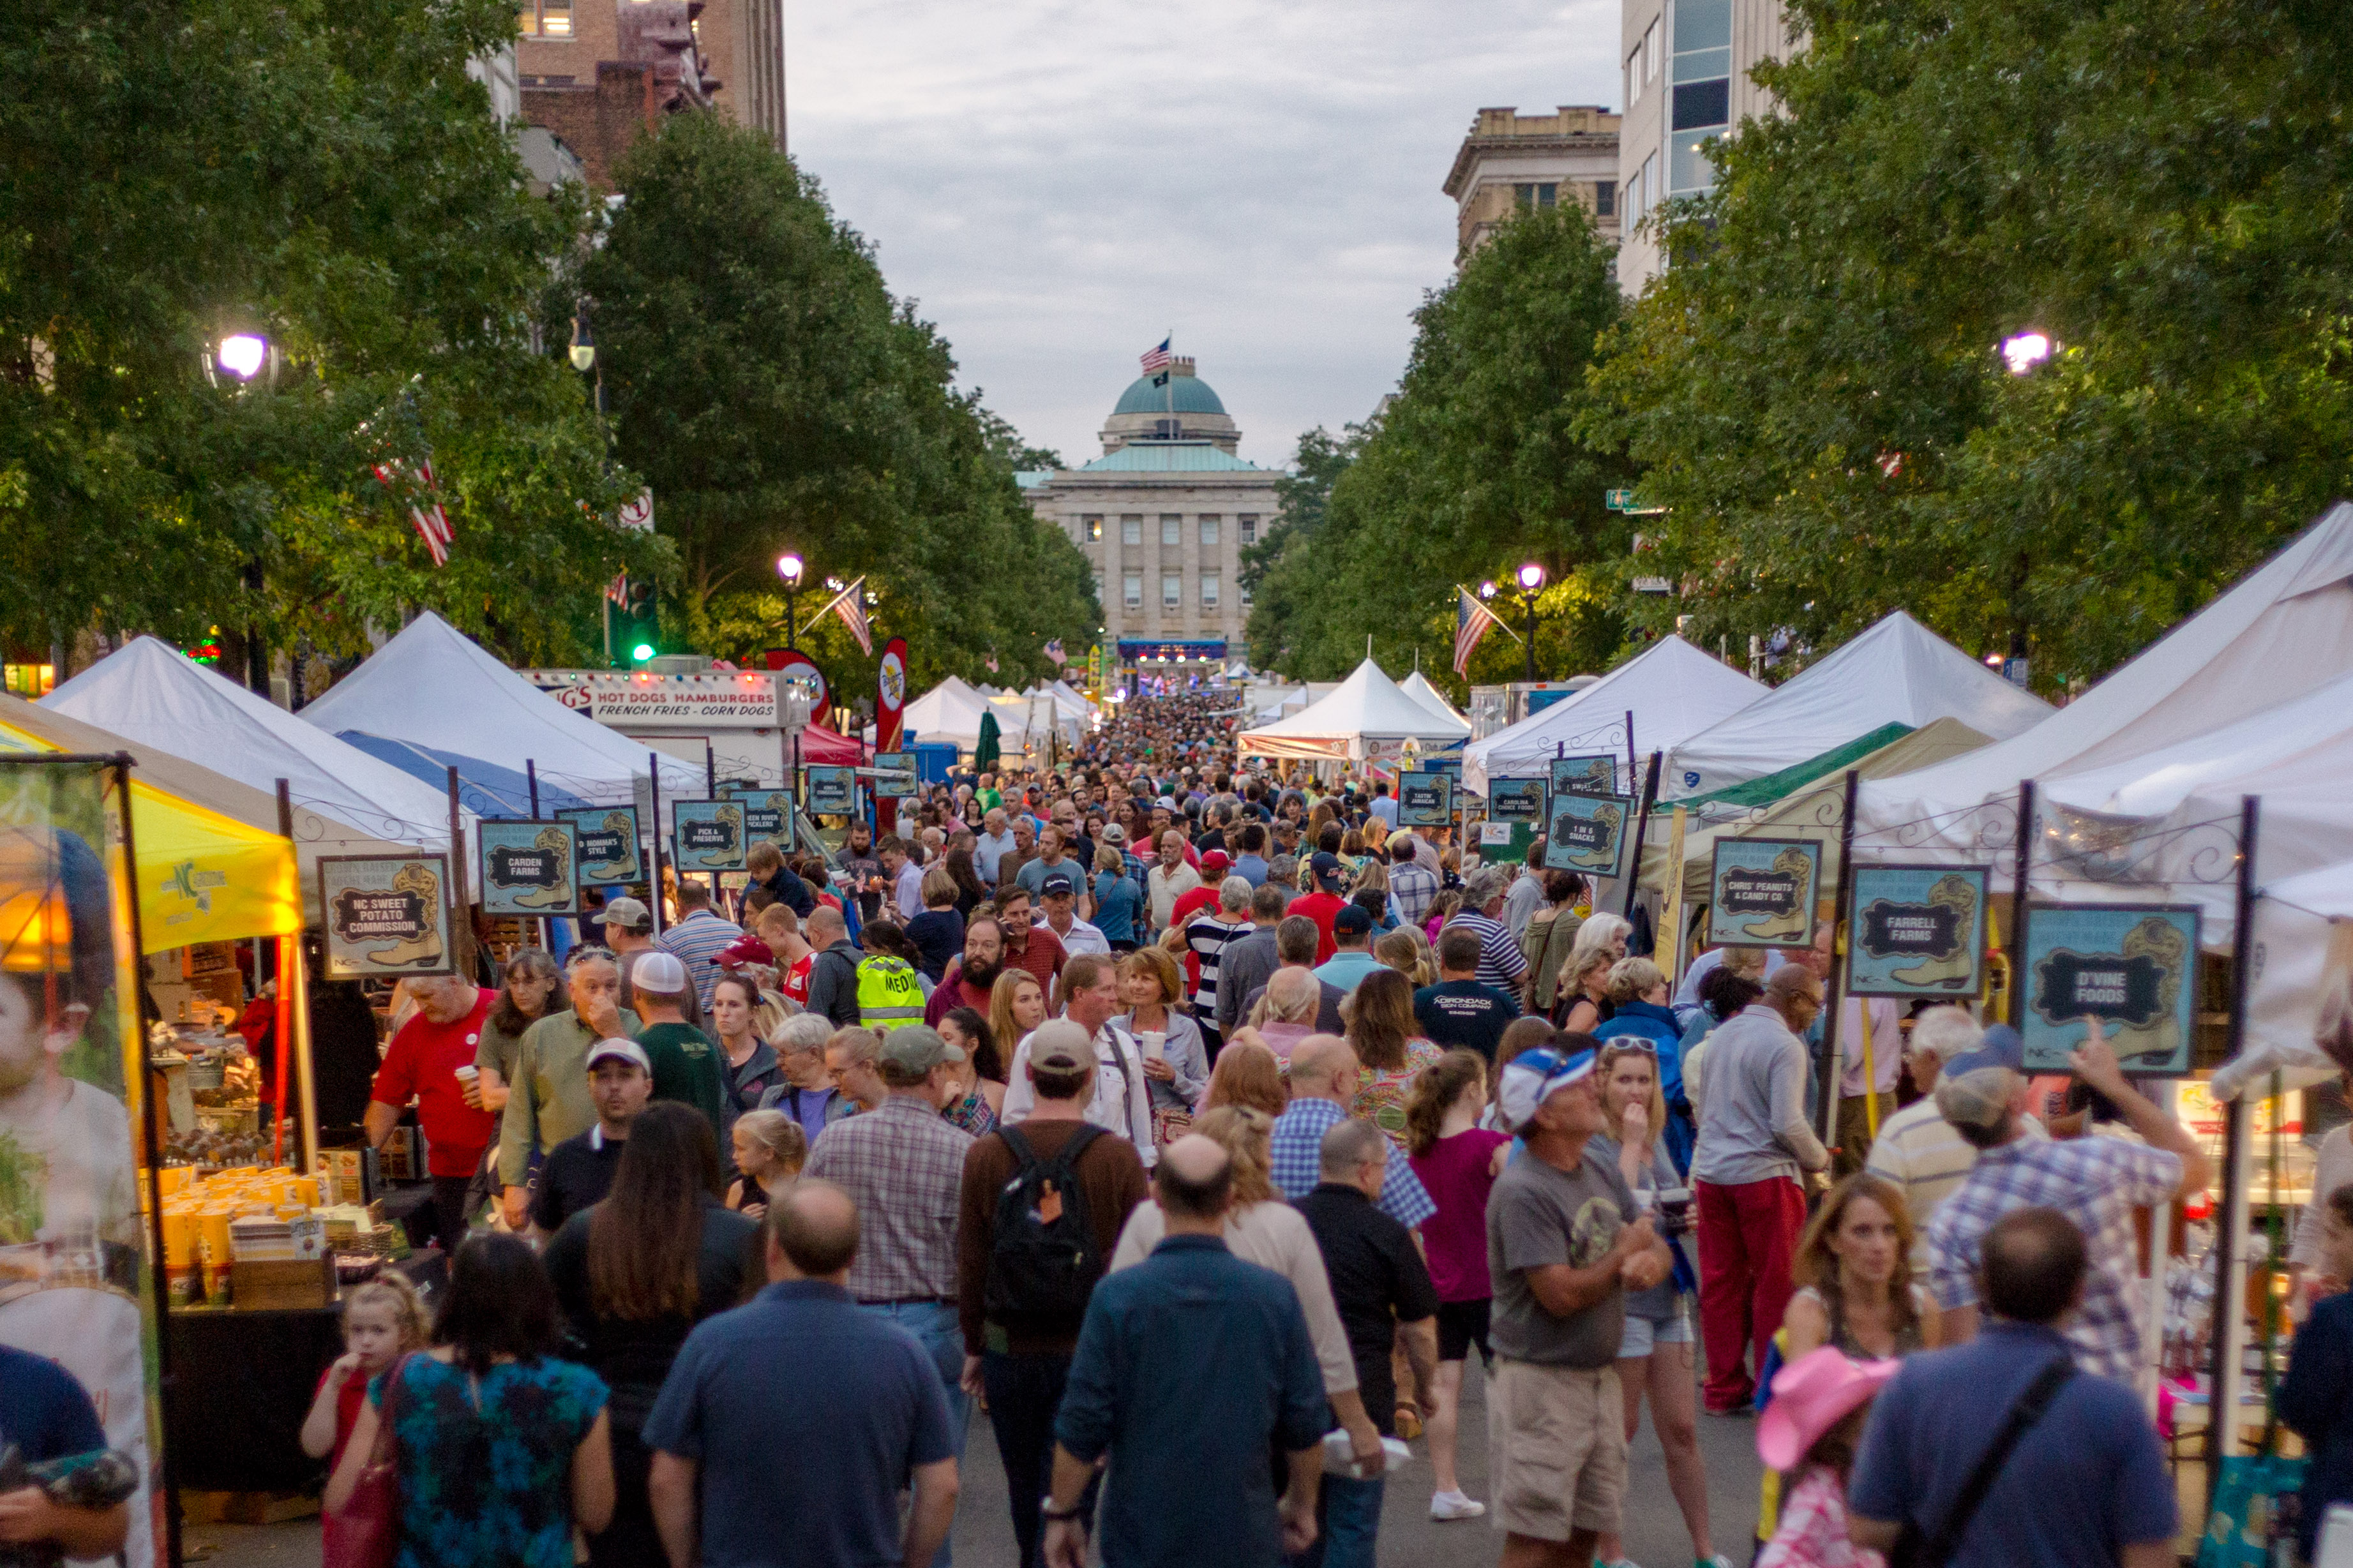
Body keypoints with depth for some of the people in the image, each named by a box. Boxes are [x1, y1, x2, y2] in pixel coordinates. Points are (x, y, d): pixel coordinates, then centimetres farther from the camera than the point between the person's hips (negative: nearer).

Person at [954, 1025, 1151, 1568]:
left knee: (1025, 1488, 20)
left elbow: (970, 1263, -1)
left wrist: (975, 1346, 10)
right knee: (1069, 1489, 4)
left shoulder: (985, 1155, -6)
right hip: (1093, 1353, -2)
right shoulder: (1119, 1158, -11)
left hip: (1010, 1350, 2)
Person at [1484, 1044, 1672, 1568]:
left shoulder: (1601, 1171, 6)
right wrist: (1624, 1253, -9)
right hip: (1541, 1382, -8)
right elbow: (1562, 1295, -24)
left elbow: (1654, 1244, 10)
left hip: (1601, 1376, 8)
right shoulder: (1522, 1191, -21)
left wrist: (1649, 1263, -15)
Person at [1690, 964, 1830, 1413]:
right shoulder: (1784, 1045, -14)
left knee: (1720, 1282, 10)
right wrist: (1818, 1158, -1)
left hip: (1711, 1170, 7)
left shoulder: (1722, 1033, 12)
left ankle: (1724, 1388, 17)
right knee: (1776, 1283, 5)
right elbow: (1787, 1124, -18)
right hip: (1764, 1174, -7)